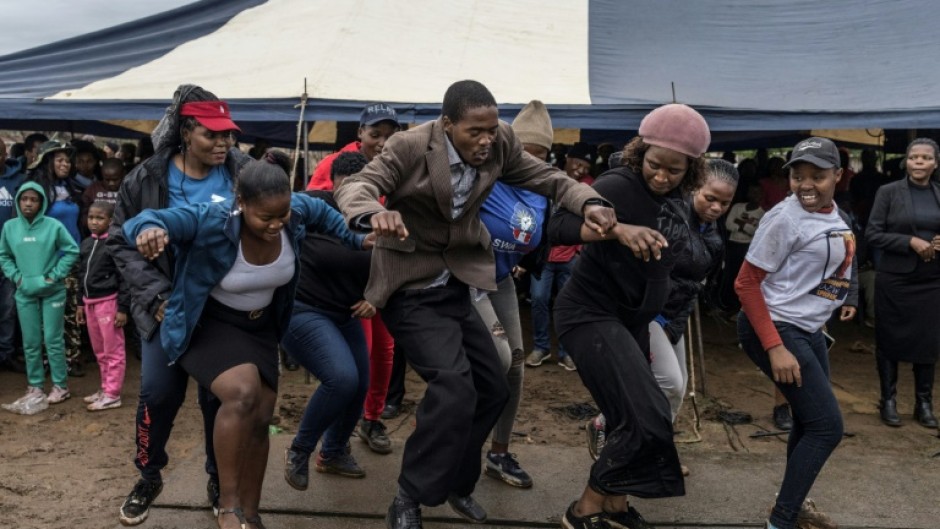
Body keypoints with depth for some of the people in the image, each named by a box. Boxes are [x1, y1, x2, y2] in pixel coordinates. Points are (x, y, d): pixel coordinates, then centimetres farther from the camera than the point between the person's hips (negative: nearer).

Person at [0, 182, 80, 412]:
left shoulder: (54, 225, -10)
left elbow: (72, 251, -4)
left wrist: (54, 275, -9)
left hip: (52, 292, -3)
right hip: (25, 293, 3)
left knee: (53, 340, 1)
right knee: (31, 343, 10)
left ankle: (60, 386, 13)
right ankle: (35, 387, 20)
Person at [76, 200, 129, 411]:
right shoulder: (85, 244, 11)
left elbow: (124, 278, -12)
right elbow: (82, 276, 19)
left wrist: (123, 308, -15)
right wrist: (81, 303, 17)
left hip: (108, 302, -7)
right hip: (90, 303, 8)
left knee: (113, 351, 0)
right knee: (100, 351, 15)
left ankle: (112, 394, 4)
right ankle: (105, 388, 25)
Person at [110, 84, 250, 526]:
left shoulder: (244, 173, -7)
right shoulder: (147, 179, -6)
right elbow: (121, 242, -1)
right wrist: (157, 294, -11)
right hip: (169, 304, 0)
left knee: (219, 397, 5)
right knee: (158, 393, 3)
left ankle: (219, 481, 27)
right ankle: (148, 477, 29)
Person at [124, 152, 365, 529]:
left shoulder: (298, 210, -18)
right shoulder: (209, 219, -32)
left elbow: (324, 213, 6)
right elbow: (144, 221, -38)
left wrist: (356, 239, 4)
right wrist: (148, 229, -60)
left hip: (261, 325, 6)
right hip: (210, 323, -5)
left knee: (261, 418, 7)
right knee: (242, 393, -31)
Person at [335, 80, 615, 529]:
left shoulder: (500, 143, -8)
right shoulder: (410, 146, -22)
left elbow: (544, 178, 0)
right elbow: (354, 187, -27)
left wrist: (588, 202, -20)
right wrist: (376, 213, -52)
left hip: (458, 285, 7)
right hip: (411, 289, -6)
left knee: (492, 390, 11)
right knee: (454, 386, -23)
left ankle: (455, 482, 34)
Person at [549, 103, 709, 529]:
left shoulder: (676, 202, 4)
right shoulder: (618, 186, -20)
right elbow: (558, 227, -33)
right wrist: (617, 229, -47)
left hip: (631, 318, 9)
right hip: (591, 314, -9)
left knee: (631, 416, 15)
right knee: (646, 418, -14)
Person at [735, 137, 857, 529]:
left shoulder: (833, 215, 6)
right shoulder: (785, 218, -19)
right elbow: (746, 283, -19)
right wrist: (775, 347, -24)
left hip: (808, 330, 9)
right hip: (774, 328, -9)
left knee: (811, 419, 18)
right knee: (826, 425, -8)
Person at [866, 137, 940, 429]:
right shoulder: (888, 192, -3)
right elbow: (872, 234, -7)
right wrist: (910, 242, -18)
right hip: (894, 278, -2)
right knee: (890, 339, 5)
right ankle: (888, 400, 17)